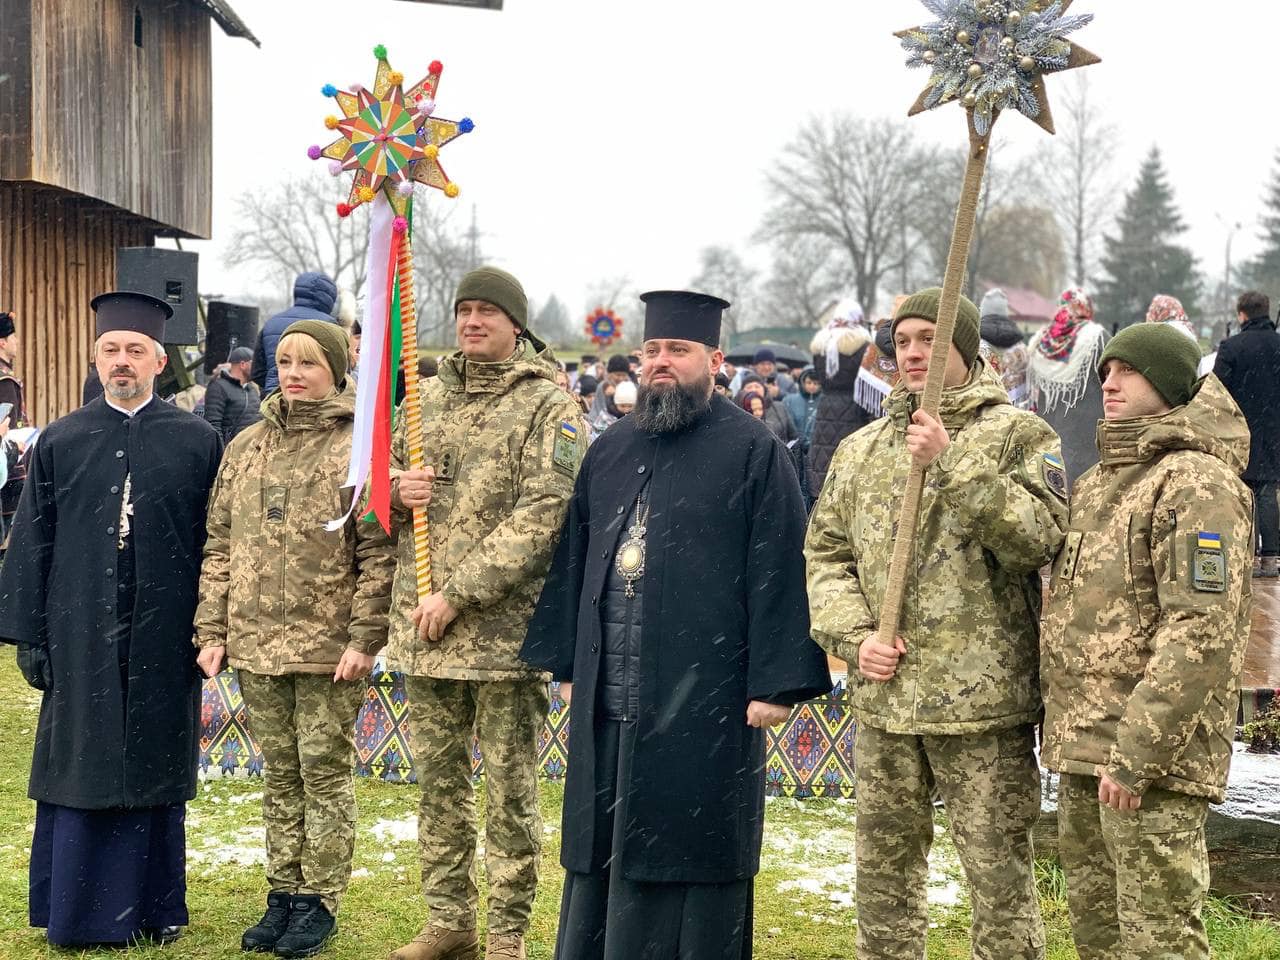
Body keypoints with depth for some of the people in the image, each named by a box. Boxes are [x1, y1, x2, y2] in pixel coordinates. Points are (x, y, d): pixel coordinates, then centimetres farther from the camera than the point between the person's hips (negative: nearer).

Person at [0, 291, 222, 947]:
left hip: (164, 644, 0)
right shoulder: (59, 443, 5)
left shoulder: (198, 442, 3)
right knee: (80, 771, 5)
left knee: (157, 771, 8)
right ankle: (77, 915, 16)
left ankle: (154, 909, 21)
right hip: (80, 640, 0)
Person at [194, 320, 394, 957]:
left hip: (327, 645, -5)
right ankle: (283, 894, 23)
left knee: (324, 772, 4)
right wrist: (212, 630, 7)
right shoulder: (246, 448, 10)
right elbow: (220, 546, 12)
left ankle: (318, 901, 14)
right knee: (279, 774, 14)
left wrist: (364, 638, -14)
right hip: (256, 643, 5)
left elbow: (378, 552, -9)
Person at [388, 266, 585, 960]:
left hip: (503, 627, -5)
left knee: (509, 791, 3)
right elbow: (383, 481, 22)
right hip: (421, 624, 6)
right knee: (439, 780, 14)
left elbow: (540, 518, -14)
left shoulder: (549, 407, -5)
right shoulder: (428, 397, 13)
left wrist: (457, 593, -18)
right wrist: (397, 488, -4)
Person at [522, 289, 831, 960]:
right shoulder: (610, 452, 13)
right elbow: (573, 559, 17)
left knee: (690, 848, 1)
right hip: (609, 697, 6)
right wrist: (566, 662, 14)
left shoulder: (752, 450, -4)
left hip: (704, 698, -5)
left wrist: (774, 682, -14)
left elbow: (777, 572, -9)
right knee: (602, 846, 12)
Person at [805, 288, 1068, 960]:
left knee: (999, 873, 1)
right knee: (884, 868, 15)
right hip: (882, 698, 5)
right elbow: (825, 553, 13)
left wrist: (951, 467, -22)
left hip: (982, 699, -5)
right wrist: (853, 635, -3)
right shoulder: (860, 449, 13)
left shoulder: (1019, 435, -1)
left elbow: (1039, 536, -15)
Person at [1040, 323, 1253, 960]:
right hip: (1080, 748, 9)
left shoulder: (1197, 481, -12)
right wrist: (1063, 730, 16)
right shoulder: (1096, 482, 17)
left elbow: (1202, 631, -21)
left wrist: (1134, 752, -23)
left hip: (1151, 757, -9)